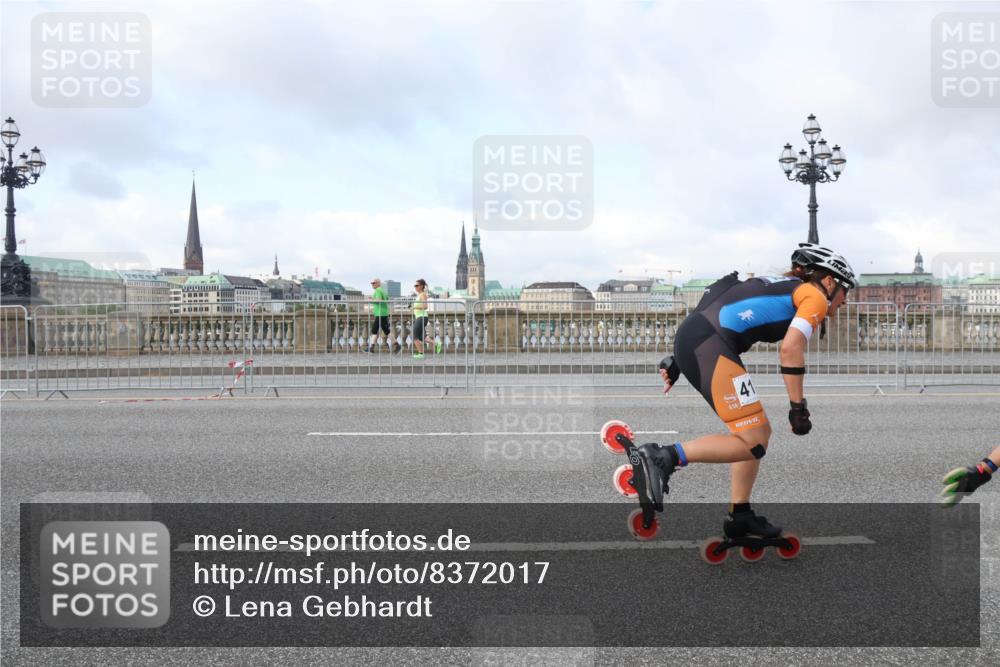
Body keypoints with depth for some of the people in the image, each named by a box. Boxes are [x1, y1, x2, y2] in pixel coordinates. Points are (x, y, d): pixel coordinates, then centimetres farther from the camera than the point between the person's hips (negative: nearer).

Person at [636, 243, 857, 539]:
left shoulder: (780, 286, 31)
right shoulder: (814, 296, 7)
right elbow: (790, 348, -9)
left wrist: (679, 361, 24)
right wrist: (798, 407, -4)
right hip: (708, 343, -9)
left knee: (759, 432, 17)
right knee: (753, 443, -7)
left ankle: (740, 516, 20)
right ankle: (664, 456, -17)